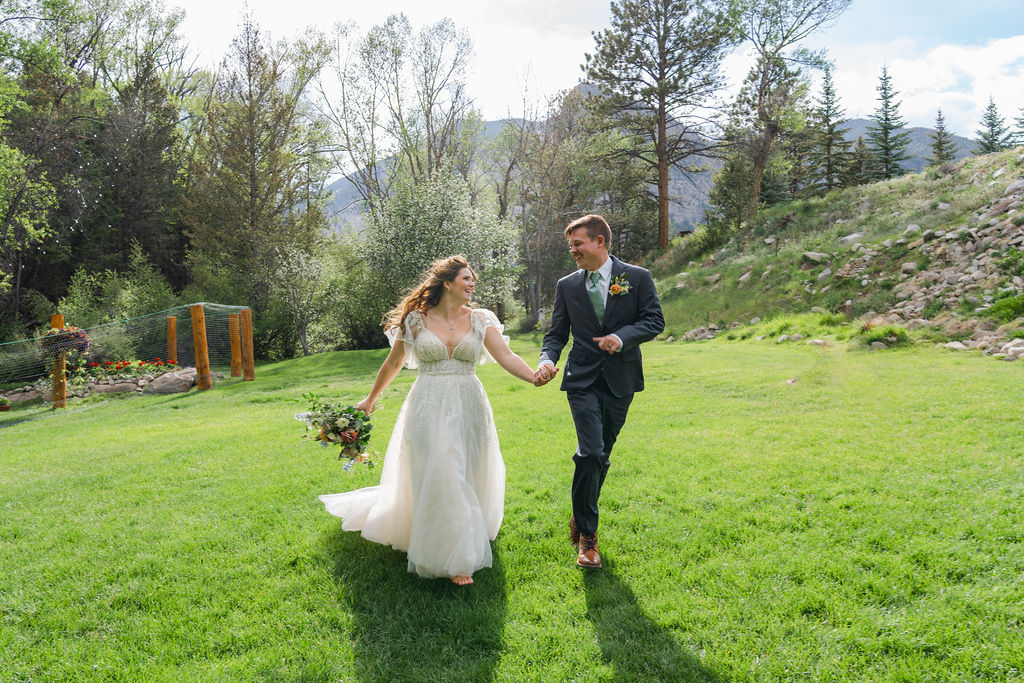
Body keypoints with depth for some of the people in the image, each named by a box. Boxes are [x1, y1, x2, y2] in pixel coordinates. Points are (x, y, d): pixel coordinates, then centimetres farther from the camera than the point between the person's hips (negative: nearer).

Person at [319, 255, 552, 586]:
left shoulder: (480, 320, 2)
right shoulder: (415, 320, -1)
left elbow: (506, 356, -10)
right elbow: (393, 364, 10)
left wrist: (534, 376, -28)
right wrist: (370, 399, 19)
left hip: (468, 409, 2)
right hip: (429, 410, -2)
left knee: (466, 480, 11)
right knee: (438, 481, -2)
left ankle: (464, 543, 35)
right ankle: (454, 559, 13)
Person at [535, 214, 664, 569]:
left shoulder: (638, 278, 1)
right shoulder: (567, 286, 6)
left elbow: (655, 321, -1)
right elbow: (557, 332, 6)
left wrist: (622, 336, -17)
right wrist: (547, 360, -14)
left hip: (620, 381, 1)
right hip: (582, 380, 0)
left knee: (601, 455, 11)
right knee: (590, 453, -12)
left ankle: (582, 518, 32)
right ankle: (586, 534, 1)